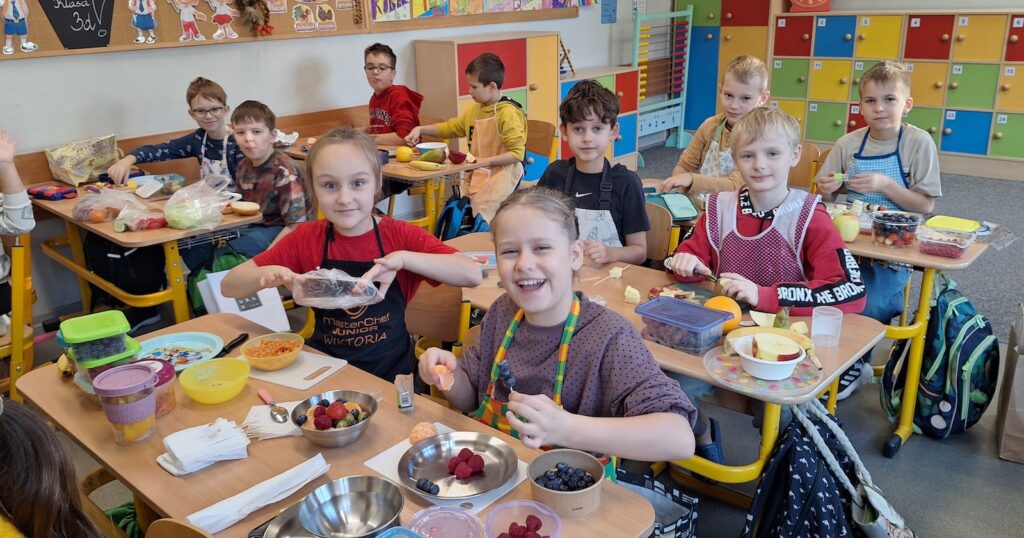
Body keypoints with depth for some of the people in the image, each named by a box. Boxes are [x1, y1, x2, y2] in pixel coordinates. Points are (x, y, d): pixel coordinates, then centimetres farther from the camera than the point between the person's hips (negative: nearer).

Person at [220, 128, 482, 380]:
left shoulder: (400, 235, -6)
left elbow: (473, 275, -17)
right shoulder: (306, 238, -1)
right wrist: (268, 275, -19)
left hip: (390, 374, -2)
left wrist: (403, 258, -27)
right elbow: (228, 286, 2)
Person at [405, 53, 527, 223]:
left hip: (502, 173, -8)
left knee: (480, 215, -20)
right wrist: (420, 129, 14)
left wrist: (484, 161, -22)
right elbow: (450, 128, 26)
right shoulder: (474, 110, 11)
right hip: (478, 174, 8)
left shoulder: (508, 113, -15)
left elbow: (517, 154, -18)